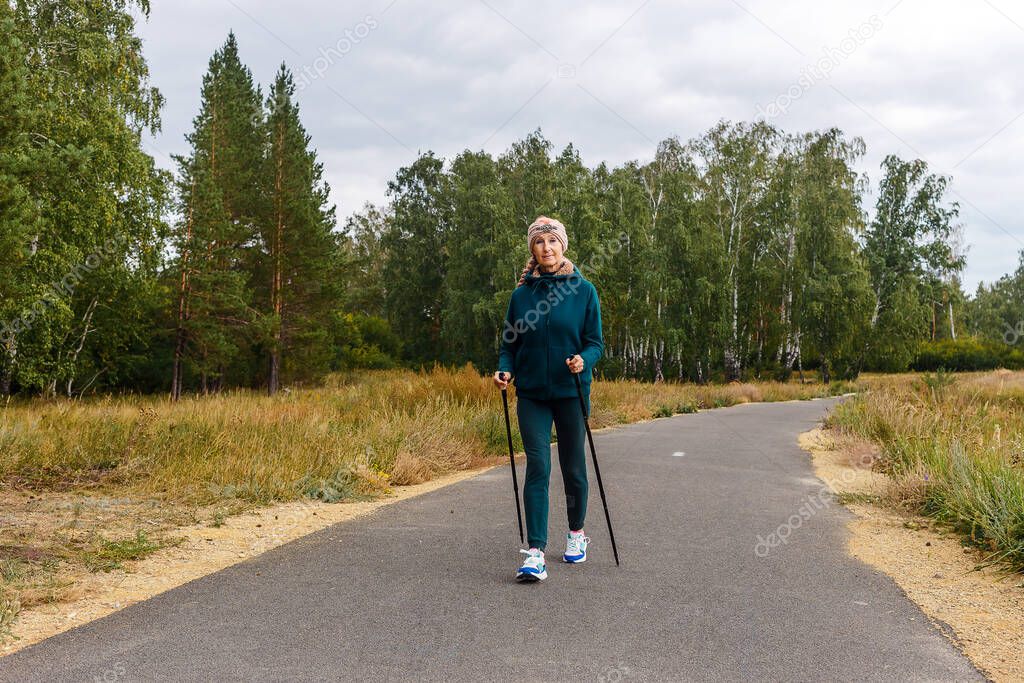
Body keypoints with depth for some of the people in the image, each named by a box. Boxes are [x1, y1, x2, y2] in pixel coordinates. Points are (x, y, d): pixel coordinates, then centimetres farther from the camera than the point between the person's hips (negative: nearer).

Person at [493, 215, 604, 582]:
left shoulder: (584, 290, -2)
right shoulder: (521, 293, 3)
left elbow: (596, 342, -1)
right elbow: (509, 344, 9)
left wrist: (584, 360, -22)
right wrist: (505, 370, -11)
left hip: (571, 392, 0)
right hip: (531, 393, 1)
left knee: (573, 466, 10)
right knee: (537, 466, -10)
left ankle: (576, 532, 33)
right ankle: (535, 553, -12)